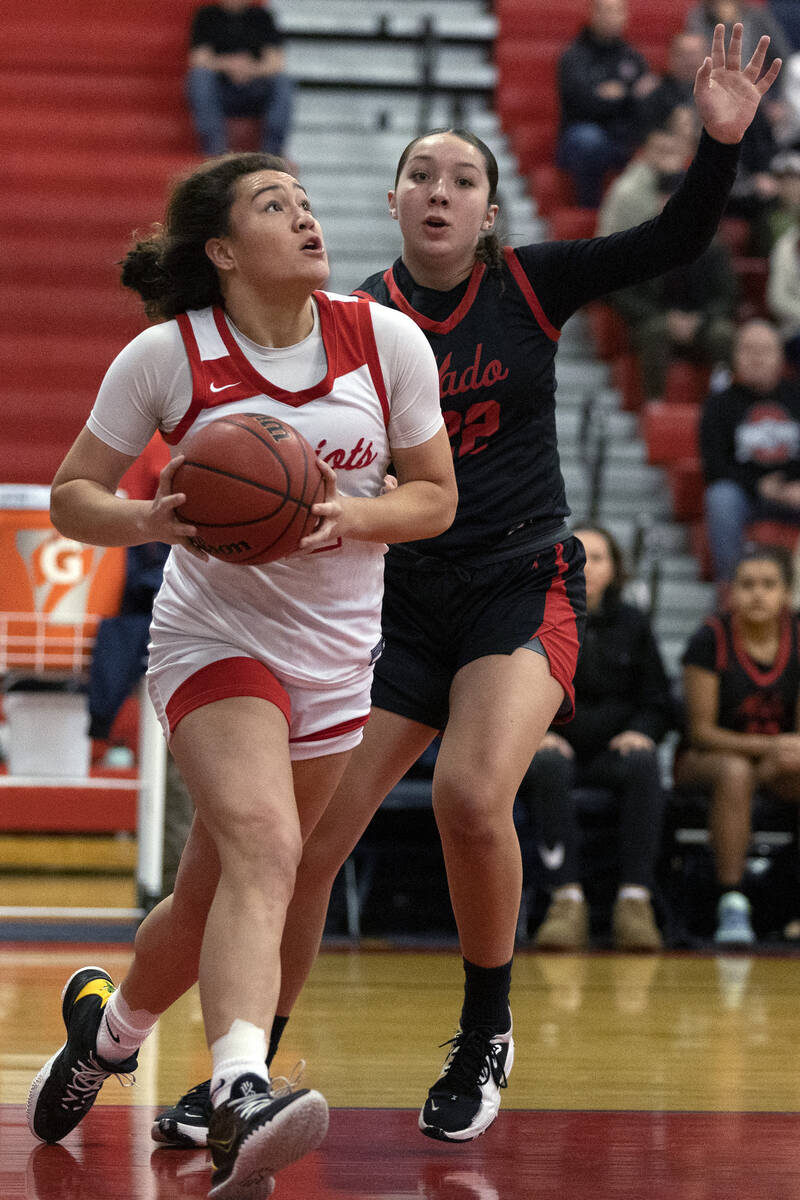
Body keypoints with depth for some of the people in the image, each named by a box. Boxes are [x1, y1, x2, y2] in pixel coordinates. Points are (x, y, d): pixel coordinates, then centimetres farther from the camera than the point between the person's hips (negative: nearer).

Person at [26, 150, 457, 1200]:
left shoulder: (387, 340, -4)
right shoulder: (166, 356, -10)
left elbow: (436, 494, 4)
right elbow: (72, 493, -1)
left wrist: (354, 515, -16)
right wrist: (147, 520, -22)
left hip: (337, 650, 4)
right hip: (214, 633, -4)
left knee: (216, 897, 13)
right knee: (263, 847, -30)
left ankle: (109, 1023, 42)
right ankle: (241, 1097, -45)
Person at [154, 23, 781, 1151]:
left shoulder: (530, 284, -1)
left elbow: (672, 242, -7)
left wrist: (721, 140, -21)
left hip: (524, 587, -2)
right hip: (401, 596, 2)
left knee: (471, 794, -27)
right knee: (304, 841, -5)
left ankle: (485, 1034, -4)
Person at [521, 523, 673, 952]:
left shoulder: (631, 623, 12)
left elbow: (658, 702, 13)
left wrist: (640, 731, -10)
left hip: (611, 751, 1)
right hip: (551, 745, -1)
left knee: (641, 765, -33)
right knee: (549, 767, -37)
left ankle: (635, 899, -41)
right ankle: (567, 899, -46)